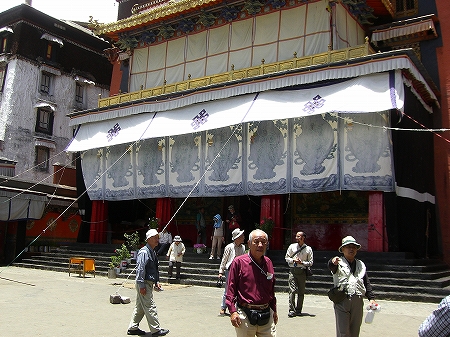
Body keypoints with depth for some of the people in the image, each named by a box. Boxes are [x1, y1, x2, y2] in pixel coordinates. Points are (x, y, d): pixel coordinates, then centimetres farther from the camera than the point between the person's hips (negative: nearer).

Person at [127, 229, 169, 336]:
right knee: (150, 307, -3)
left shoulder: (153, 252, 13)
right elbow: (140, 269, -21)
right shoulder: (144, 252, -17)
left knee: (140, 307, 16)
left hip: (149, 283, 10)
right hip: (144, 284, -10)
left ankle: (133, 328, 25)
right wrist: (141, 285, -23)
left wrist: (157, 282, 15)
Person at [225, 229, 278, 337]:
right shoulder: (238, 262, -6)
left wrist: (274, 310, 20)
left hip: (266, 315, 4)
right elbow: (231, 288, -4)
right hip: (245, 315, -4)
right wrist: (233, 311, -10)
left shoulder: (268, 263, 9)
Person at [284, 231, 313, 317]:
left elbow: (310, 262, 4)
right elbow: (287, 258, 12)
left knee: (301, 292, 5)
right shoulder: (292, 246, 7)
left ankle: (298, 310, 18)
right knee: (292, 290, -10)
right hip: (293, 270, 0)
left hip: (302, 271, 0)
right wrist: (293, 260, -7)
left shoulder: (308, 249, 3)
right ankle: (291, 310, -6)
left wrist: (302, 262, -12)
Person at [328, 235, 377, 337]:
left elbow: (367, 284, 19)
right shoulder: (339, 263, 2)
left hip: (358, 302, 4)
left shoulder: (361, 265, 18)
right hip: (342, 301, -4)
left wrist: (371, 298, 6)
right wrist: (333, 262, -46)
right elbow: (331, 266, -22)